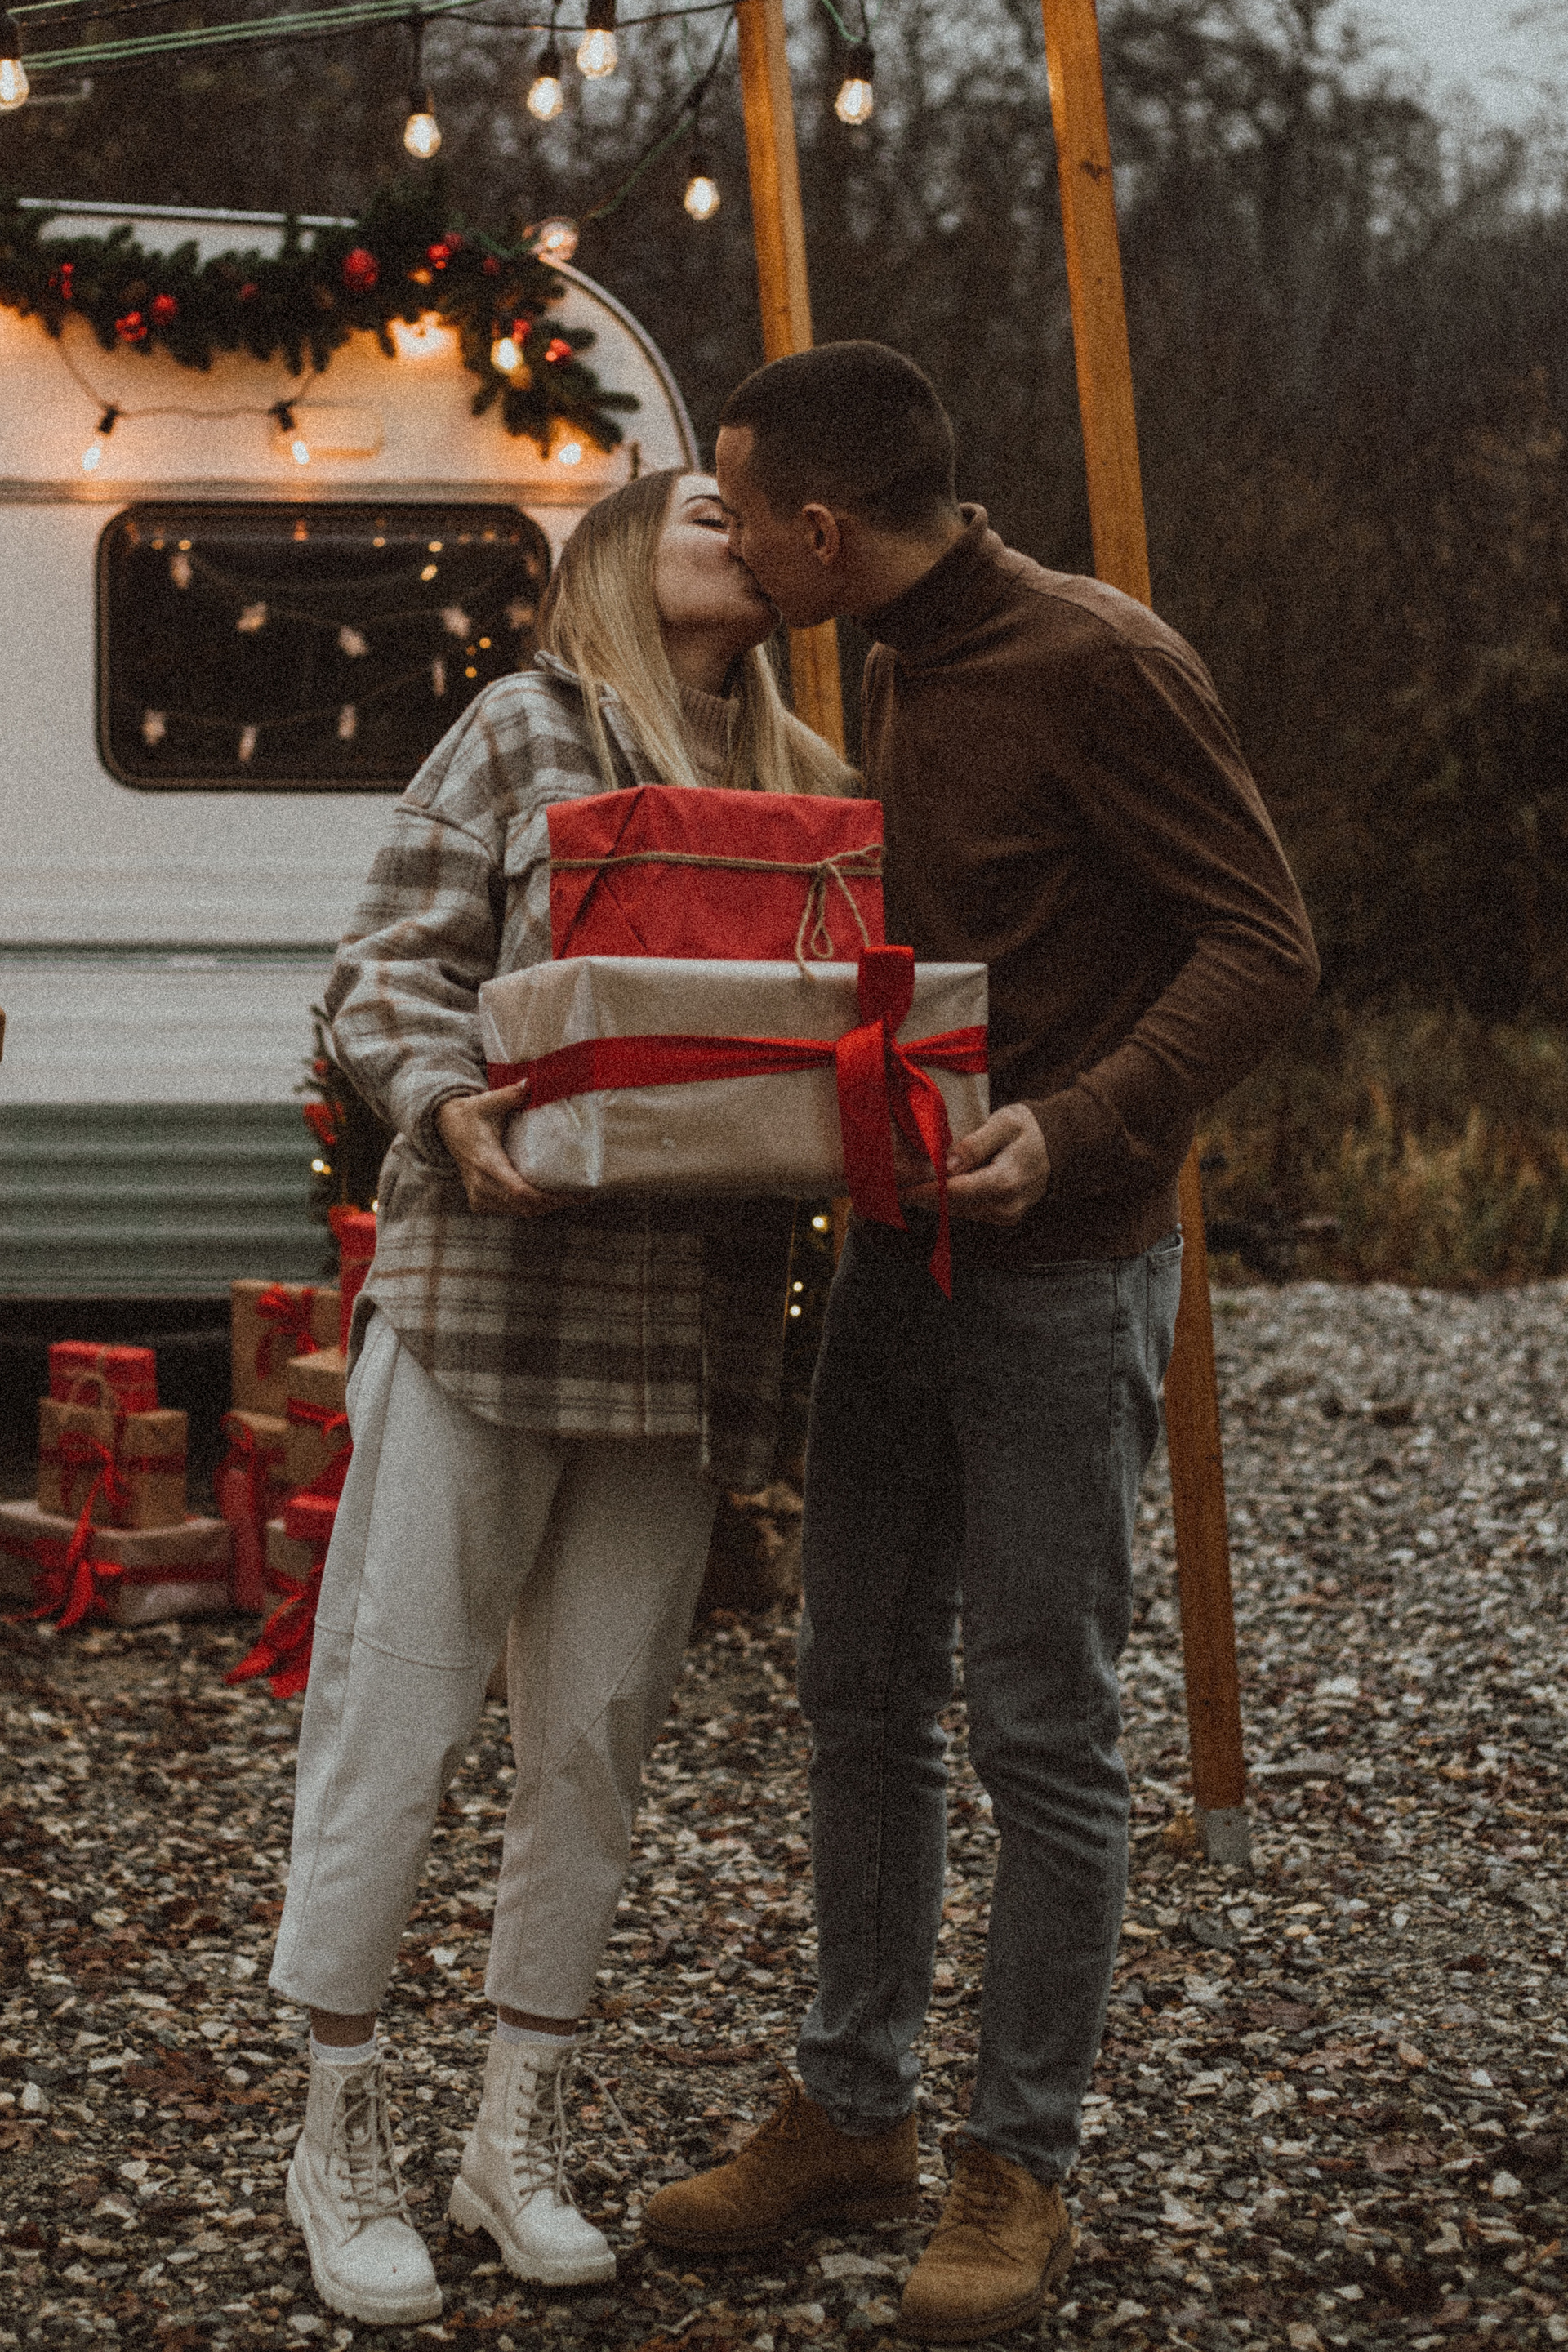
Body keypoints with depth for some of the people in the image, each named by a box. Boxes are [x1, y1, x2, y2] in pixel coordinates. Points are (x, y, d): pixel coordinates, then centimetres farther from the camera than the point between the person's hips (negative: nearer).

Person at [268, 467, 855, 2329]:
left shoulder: (804, 786, 17)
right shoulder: (524, 731, 2)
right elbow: (386, 970, -2)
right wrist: (449, 1105, -21)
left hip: (689, 1323, 5)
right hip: (488, 1290, -5)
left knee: (598, 1737, 8)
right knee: (395, 1718, -1)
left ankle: (518, 2138, 21)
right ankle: (338, 2136, 12)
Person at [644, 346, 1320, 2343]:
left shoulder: (1098, 664, -16)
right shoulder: (903, 678, 11)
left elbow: (1264, 947, -19)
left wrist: (1072, 1129, -30)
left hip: (1063, 1277, -8)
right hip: (900, 1257, 8)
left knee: (1044, 1728, 0)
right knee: (864, 1699, 12)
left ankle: (1021, 2167, 10)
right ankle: (850, 2113, 23)